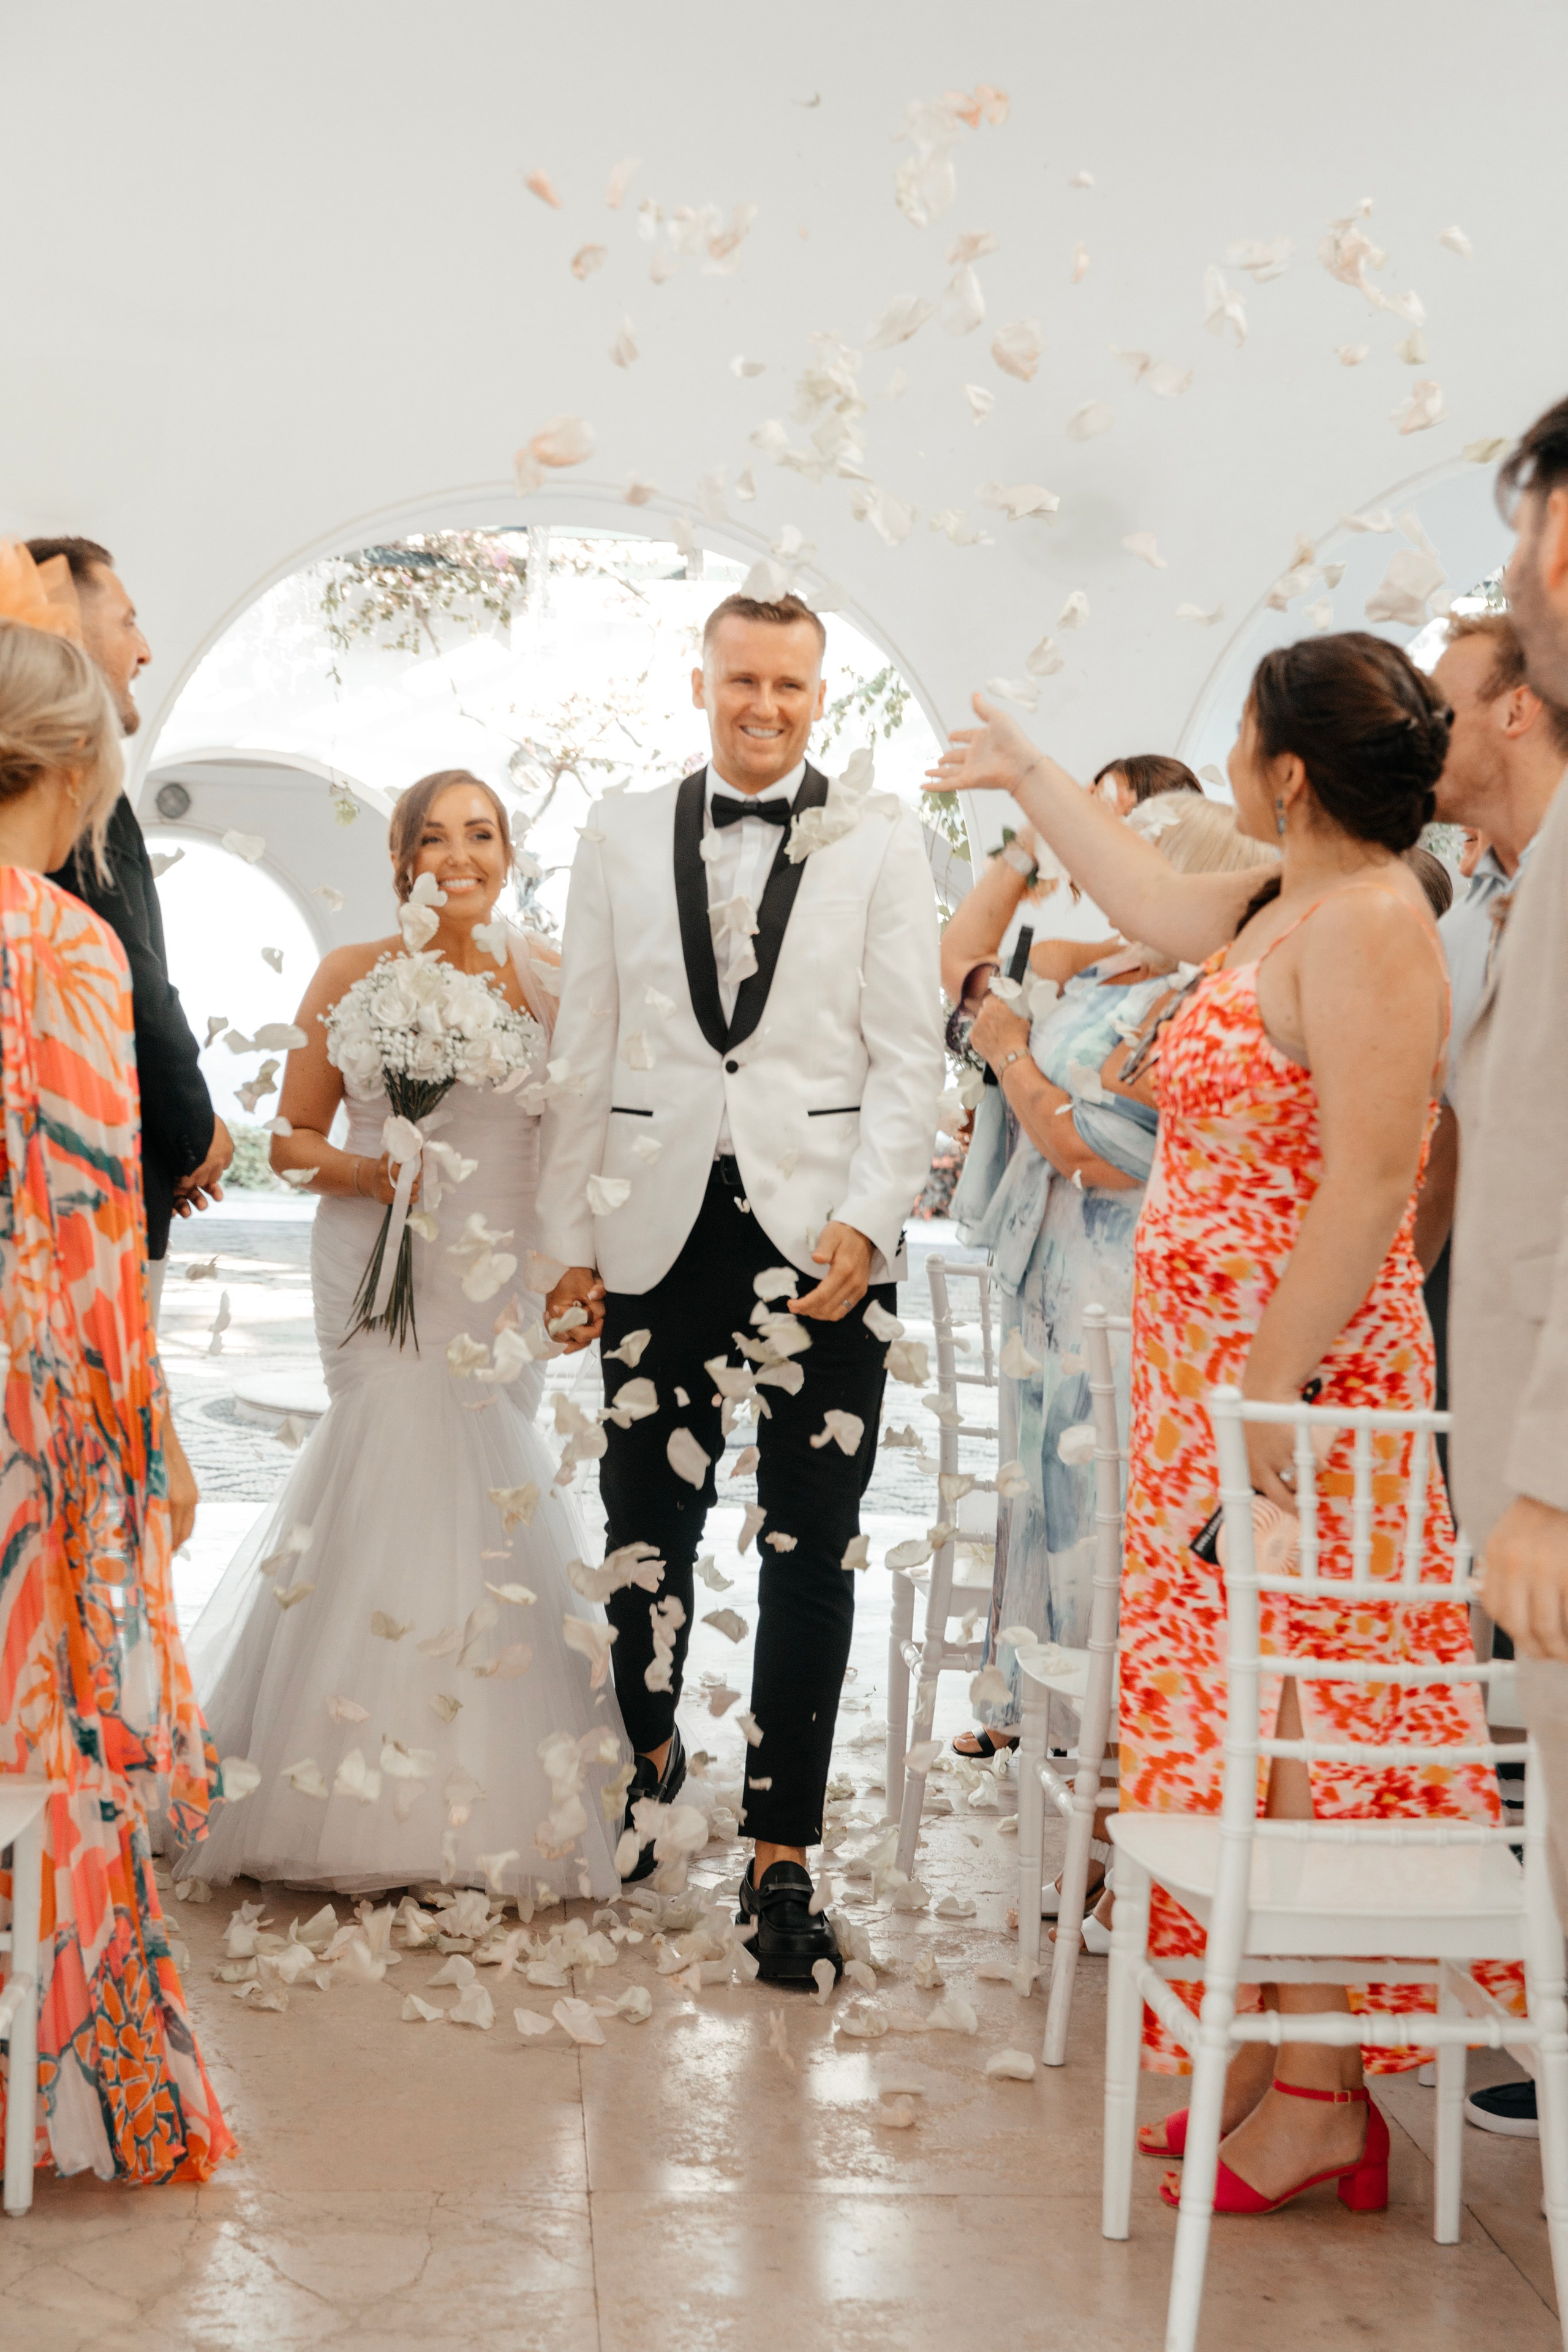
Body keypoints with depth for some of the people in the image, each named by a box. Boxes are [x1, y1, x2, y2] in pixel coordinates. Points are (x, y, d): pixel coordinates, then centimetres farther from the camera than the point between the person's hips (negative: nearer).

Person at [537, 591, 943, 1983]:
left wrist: (866, 1221, -10)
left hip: (821, 1230, -1)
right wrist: (571, 1239, 6)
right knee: (646, 1527, 7)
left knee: (812, 1553, 2)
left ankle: (783, 1854, 12)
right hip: (661, 1232, 2)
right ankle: (652, 1755, 35)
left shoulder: (879, 838, 5)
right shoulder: (623, 838, 10)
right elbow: (586, 1055, 10)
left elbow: (909, 1054, 1)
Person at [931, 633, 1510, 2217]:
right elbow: (1154, 906, 33)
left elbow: (1369, 1181, -23)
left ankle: (1318, 2095, 7)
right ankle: (1272, 2056, 23)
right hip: (1222, 1383, 10)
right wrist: (1031, 778, 42)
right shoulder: (1283, 912, 13)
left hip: (1300, 1385, -10)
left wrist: (1271, 1388, -24)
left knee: (1291, 1732, -3)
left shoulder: (1368, 924, -16)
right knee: (1235, 1716, 13)